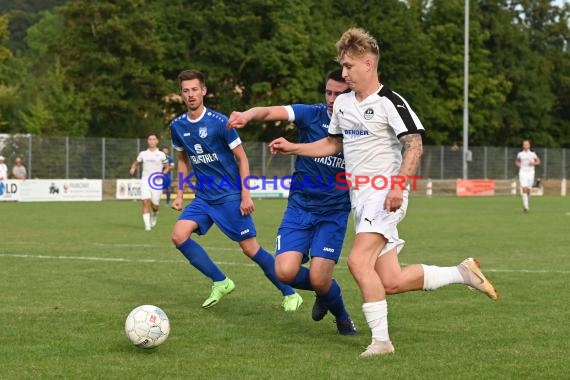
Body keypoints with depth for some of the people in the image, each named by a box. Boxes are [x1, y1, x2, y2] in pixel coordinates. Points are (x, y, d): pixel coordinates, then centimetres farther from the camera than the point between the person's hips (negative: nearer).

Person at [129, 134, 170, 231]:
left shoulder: (161, 154, 4)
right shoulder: (143, 154, 9)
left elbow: (167, 167, 10)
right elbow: (136, 163, 20)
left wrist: (162, 174, -9)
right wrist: (133, 169, -2)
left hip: (157, 182, -1)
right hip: (145, 180, 1)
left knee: (154, 205, -2)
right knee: (145, 202, -15)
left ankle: (154, 215, 35)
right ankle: (147, 225, -13)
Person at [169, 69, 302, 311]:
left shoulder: (219, 122, -13)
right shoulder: (177, 126, 2)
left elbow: (242, 159, -8)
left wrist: (246, 195, -13)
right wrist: (180, 194, 12)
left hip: (230, 195, -5)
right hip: (203, 197, 5)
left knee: (250, 248, -5)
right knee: (179, 235, -13)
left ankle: (290, 294, 11)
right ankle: (221, 282, 1)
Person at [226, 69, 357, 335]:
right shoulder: (312, 114, -6)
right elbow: (270, 112, -21)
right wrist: (249, 115, -42)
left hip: (334, 213, -1)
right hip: (300, 206, 1)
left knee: (319, 279, -14)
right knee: (286, 272, -14)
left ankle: (341, 315, 21)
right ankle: (324, 291, 21)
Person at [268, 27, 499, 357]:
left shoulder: (389, 102, -10)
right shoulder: (342, 103, 15)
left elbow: (414, 145, -16)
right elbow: (333, 144, 28)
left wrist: (399, 185, -27)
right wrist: (292, 148, 18)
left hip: (385, 196, -8)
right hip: (361, 199, 8)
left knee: (358, 261, -23)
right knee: (391, 282, 2)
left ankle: (381, 339, -15)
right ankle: (462, 273, 19)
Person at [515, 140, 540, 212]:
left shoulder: (532, 154, 2)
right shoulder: (520, 154, 4)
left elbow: (538, 161, 11)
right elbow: (516, 161, 20)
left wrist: (533, 163, -8)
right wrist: (519, 165, -1)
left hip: (530, 172, 1)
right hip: (522, 172, -1)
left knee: (528, 190, 6)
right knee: (524, 189, -15)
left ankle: (528, 203, 33)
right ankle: (525, 206, -19)